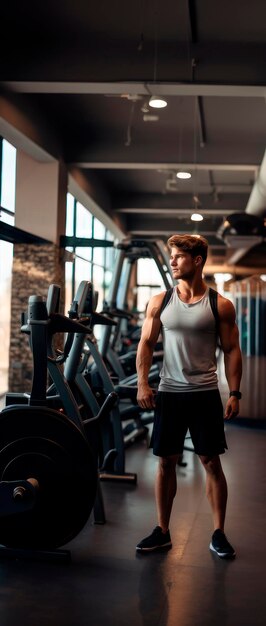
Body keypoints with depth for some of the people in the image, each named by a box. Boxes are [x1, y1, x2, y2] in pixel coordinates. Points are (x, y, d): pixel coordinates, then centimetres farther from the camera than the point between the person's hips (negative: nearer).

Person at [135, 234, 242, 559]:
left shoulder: (221, 306, -2)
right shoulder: (159, 302, 3)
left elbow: (231, 350, 0)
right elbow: (146, 343, 5)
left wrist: (234, 392, -7)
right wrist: (142, 383, -6)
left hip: (205, 394, -2)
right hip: (168, 393, 2)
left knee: (211, 462, 3)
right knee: (166, 462, 8)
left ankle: (218, 533, 15)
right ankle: (162, 531, 20)